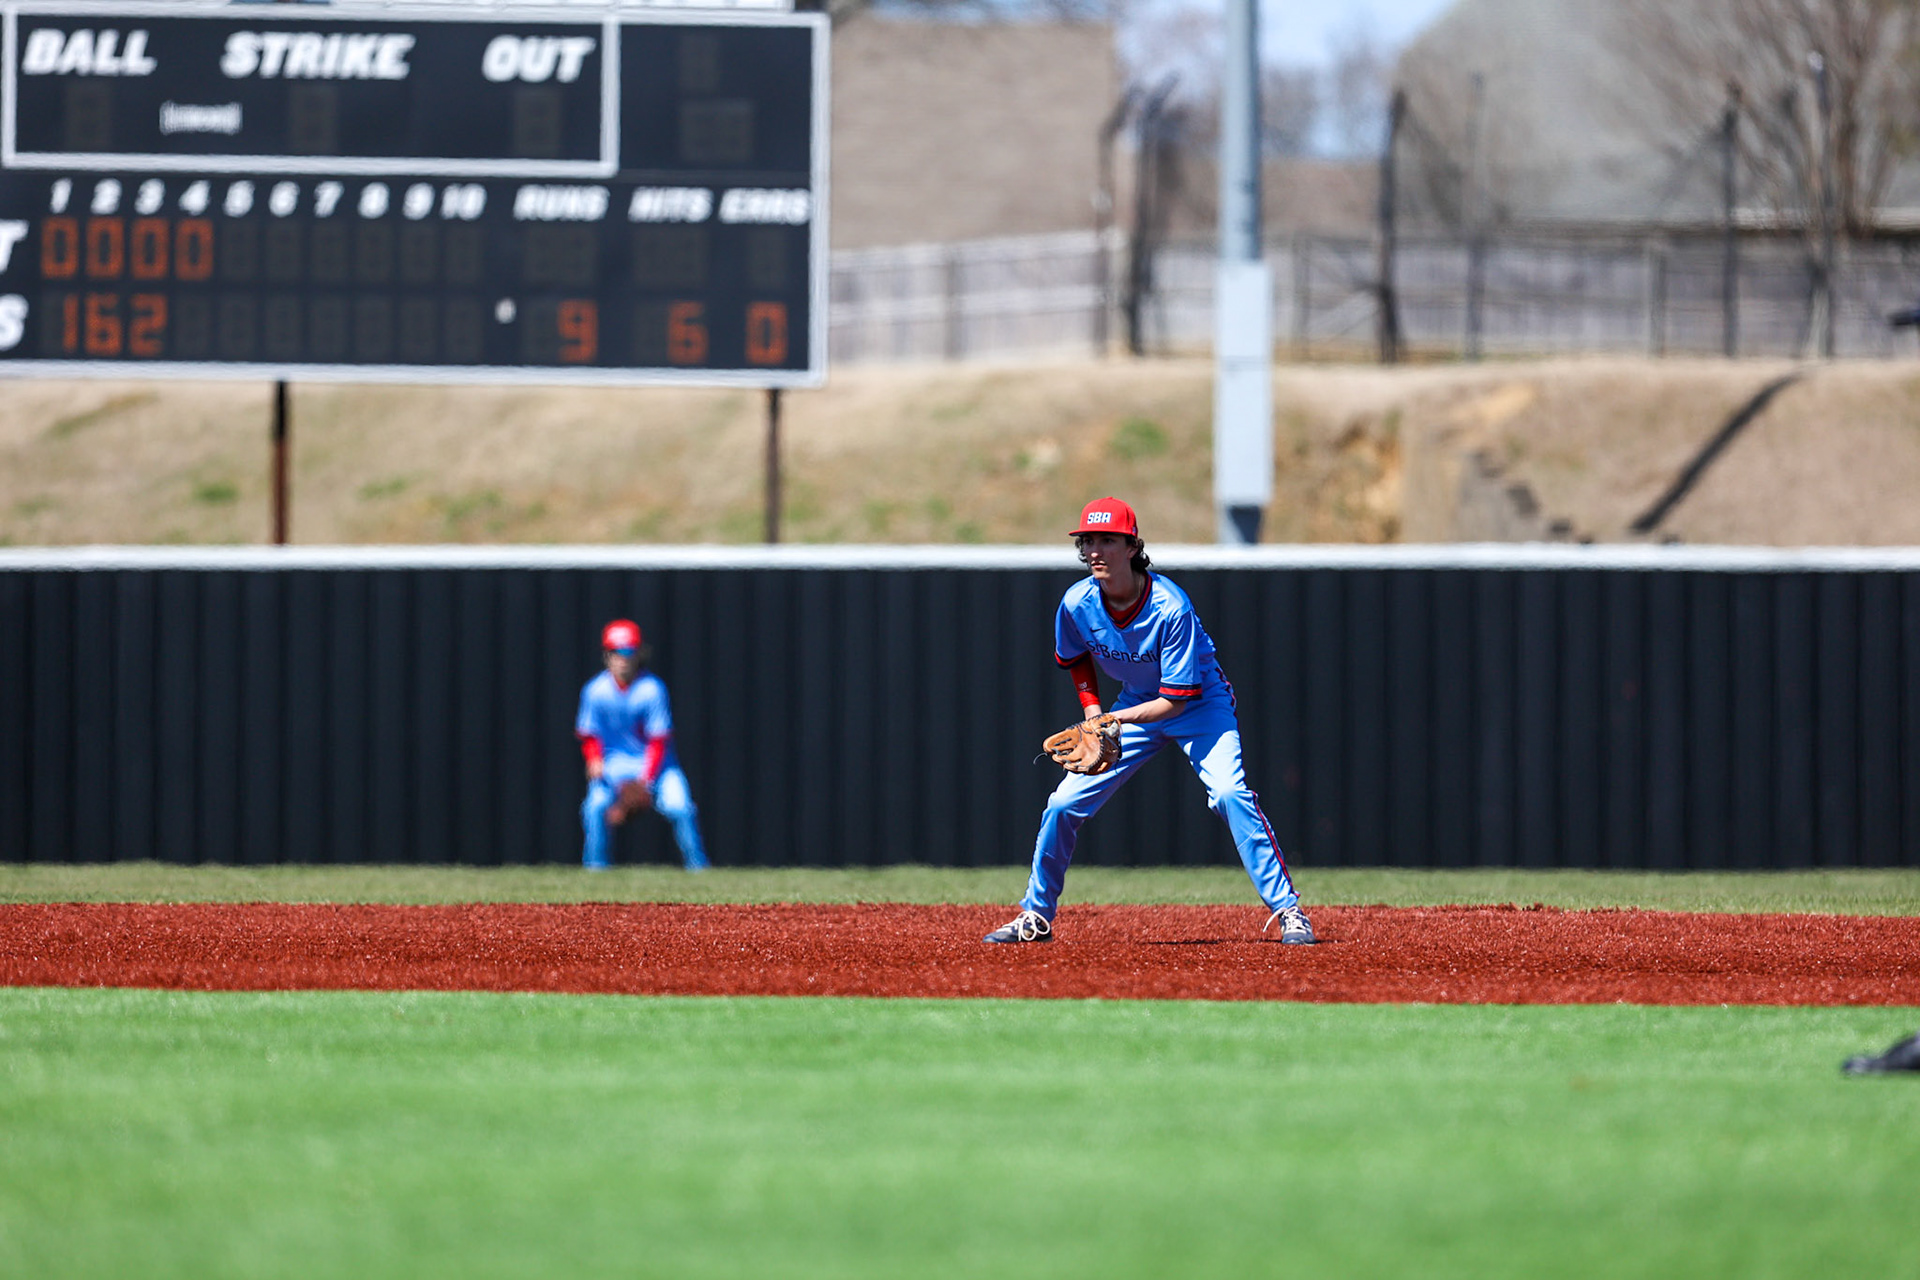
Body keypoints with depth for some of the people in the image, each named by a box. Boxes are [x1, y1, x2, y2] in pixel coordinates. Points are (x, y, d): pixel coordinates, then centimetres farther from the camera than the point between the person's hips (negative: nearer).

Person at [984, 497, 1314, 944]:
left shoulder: (1171, 609, -31)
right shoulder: (1076, 604, -17)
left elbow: (1177, 700, -27)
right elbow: (1076, 659, 8)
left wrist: (1114, 721, -35)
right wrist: (1093, 715, -3)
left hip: (1198, 704, -5)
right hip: (1134, 705, 5)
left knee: (1229, 792, -28)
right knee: (1063, 804, -2)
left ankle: (1286, 909, -23)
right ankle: (1035, 917, 17)